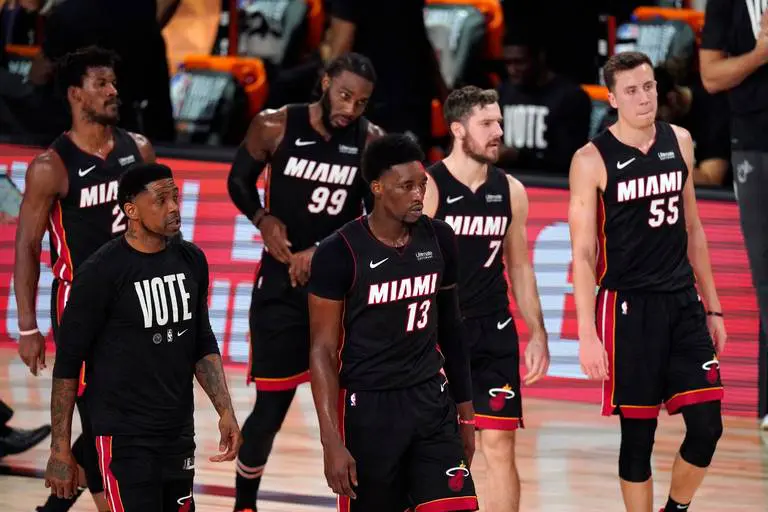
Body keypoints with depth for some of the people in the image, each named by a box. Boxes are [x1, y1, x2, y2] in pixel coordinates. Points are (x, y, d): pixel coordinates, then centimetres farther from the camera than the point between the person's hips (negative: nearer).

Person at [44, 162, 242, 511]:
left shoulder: (191, 260, 6)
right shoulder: (101, 272, -13)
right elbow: (68, 362, -9)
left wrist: (225, 411, 5)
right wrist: (60, 449, -10)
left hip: (179, 432, 7)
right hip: (125, 438, -6)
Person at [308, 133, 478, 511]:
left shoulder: (438, 239, 1)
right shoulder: (339, 253, -13)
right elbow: (323, 350, -10)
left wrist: (465, 409, 15)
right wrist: (331, 441, -16)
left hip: (431, 400, 4)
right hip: (367, 408, -4)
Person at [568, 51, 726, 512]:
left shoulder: (679, 142, 7)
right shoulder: (593, 160, -8)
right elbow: (583, 253, -8)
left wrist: (712, 307, 14)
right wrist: (587, 334, -13)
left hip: (683, 303, 4)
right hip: (627, 307, -4)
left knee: (707, 426, -1)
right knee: (638, 435, 2)